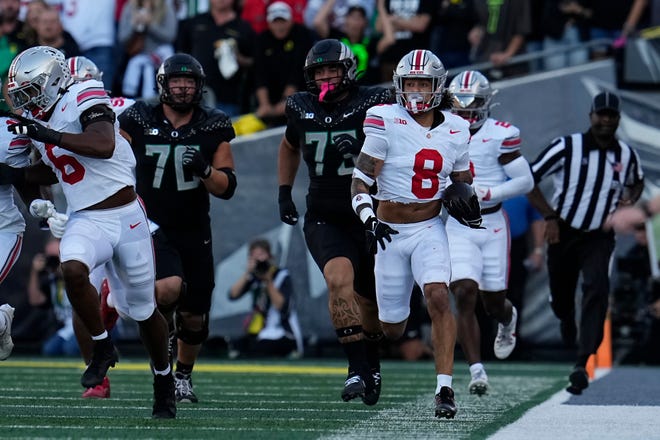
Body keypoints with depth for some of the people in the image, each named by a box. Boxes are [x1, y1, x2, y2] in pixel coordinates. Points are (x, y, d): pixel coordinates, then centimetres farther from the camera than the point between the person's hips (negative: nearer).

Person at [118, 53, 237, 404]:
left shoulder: (213, 128, -1)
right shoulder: (138, 120, -5)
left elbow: (226, 188, -2)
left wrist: (204, 169, -20)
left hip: (194, 231, 3)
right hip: (152, 226, -3)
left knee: (194, 316, 7)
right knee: (170, 286, -31)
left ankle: (183, 375, 34)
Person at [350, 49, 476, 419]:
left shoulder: (455, 131, 2)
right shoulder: (387, 122, -10)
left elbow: (462, 183, 17)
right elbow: (360, 180, -11)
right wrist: (369, 218, -27)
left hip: (429, 229, 1)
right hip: (390, 232, -1)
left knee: (439, 298, -24)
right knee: (392, 329, 7)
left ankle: (445, 388, -22)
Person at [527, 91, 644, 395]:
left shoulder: (627, 156, 0)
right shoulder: (567, 147, -11)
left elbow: (637, 182, 23)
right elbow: (528, 179, -6)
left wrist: (630, 201, 1)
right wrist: (550, 217, -14)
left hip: (599, 237, 0)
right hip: (563, 233, 0)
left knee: (597, 288, -24)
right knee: (560, 299, 11)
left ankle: (582, 364, -28)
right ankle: (567, 324, 51)